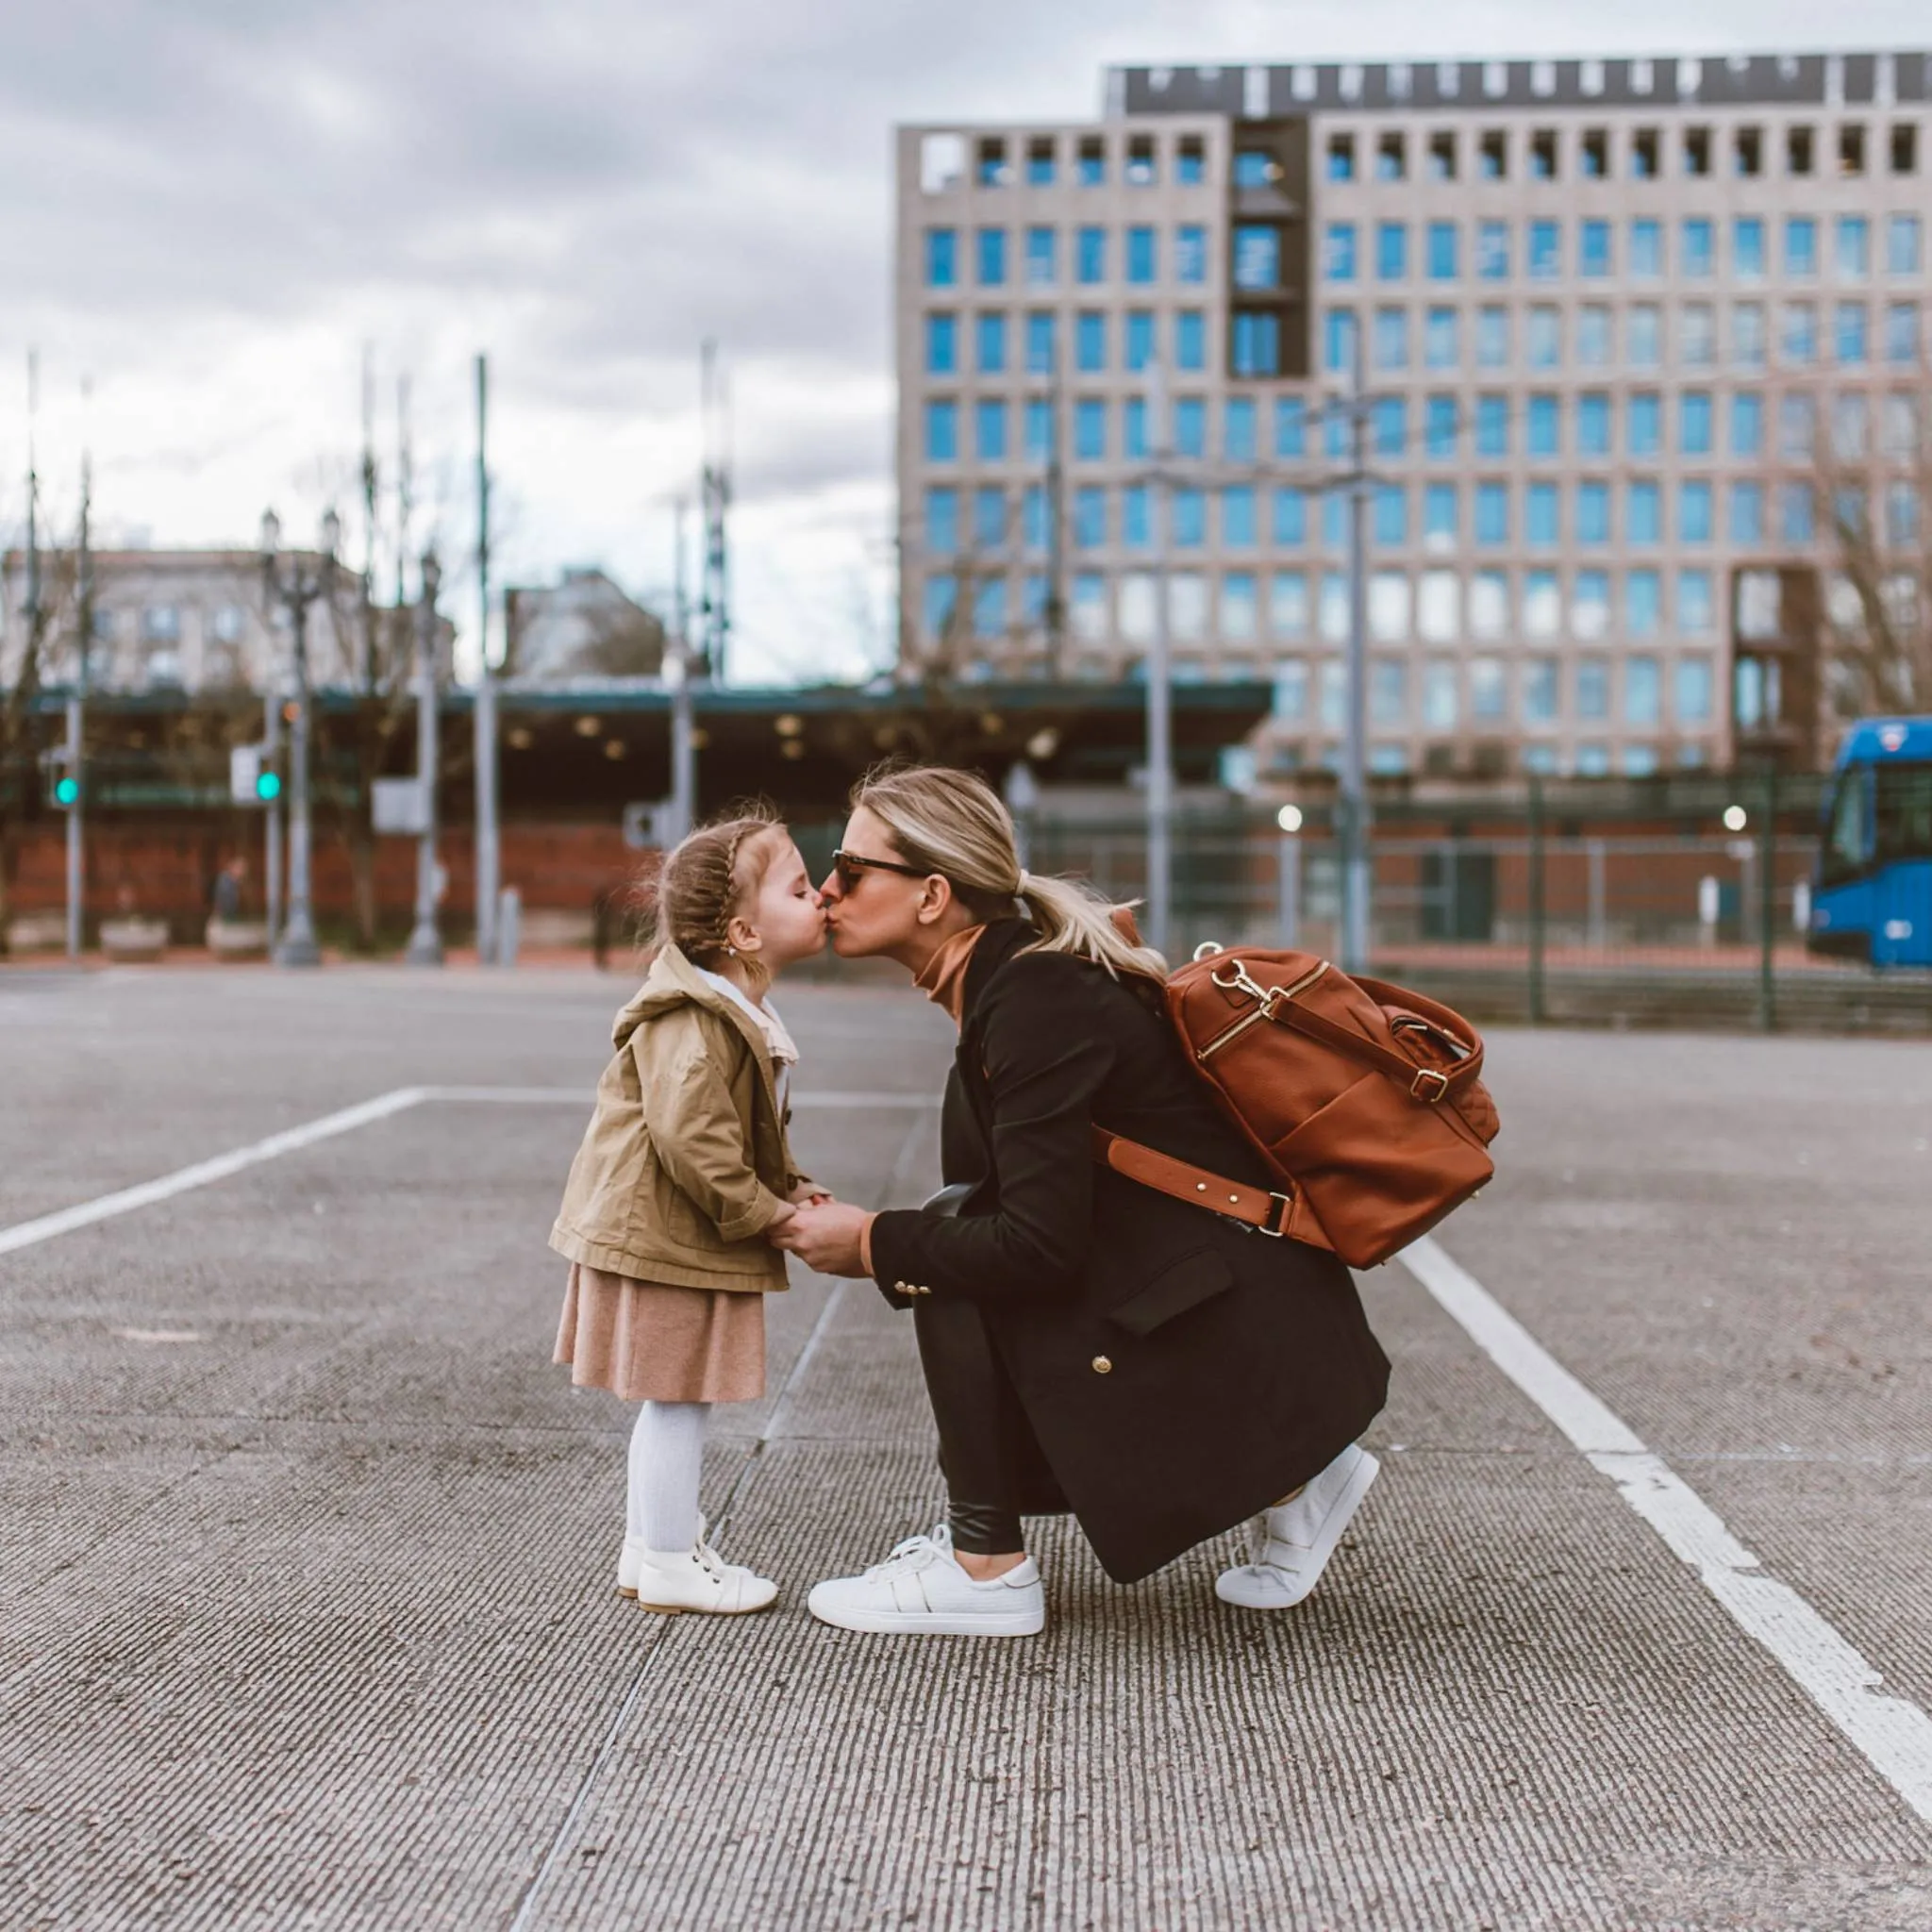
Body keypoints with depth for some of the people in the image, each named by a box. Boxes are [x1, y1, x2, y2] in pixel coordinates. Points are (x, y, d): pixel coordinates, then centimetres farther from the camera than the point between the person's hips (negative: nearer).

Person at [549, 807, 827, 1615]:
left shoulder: (743, 1014, 11)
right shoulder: (689, 1024, -23)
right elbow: (694, 1144, -28)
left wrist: (789, 1189, 6)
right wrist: (767, 1215, -19)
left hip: (687, 1238, 11)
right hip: (664, 1238, -11)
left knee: (672, 1399, 18)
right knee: (676, 1398, -2)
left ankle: (648, 1546, 30)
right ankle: (671, 1565, 8)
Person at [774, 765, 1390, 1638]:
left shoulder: (1037, 1002, -21)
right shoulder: (1018, 971, 6)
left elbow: (1038, 1243, -24)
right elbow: (1039, 1214, 13)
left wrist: (874, 1243, -12)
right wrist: (878, 1234, 5)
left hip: (1242, 1332, -9)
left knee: (956, 1278, -12)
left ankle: (986, 1570, -2)